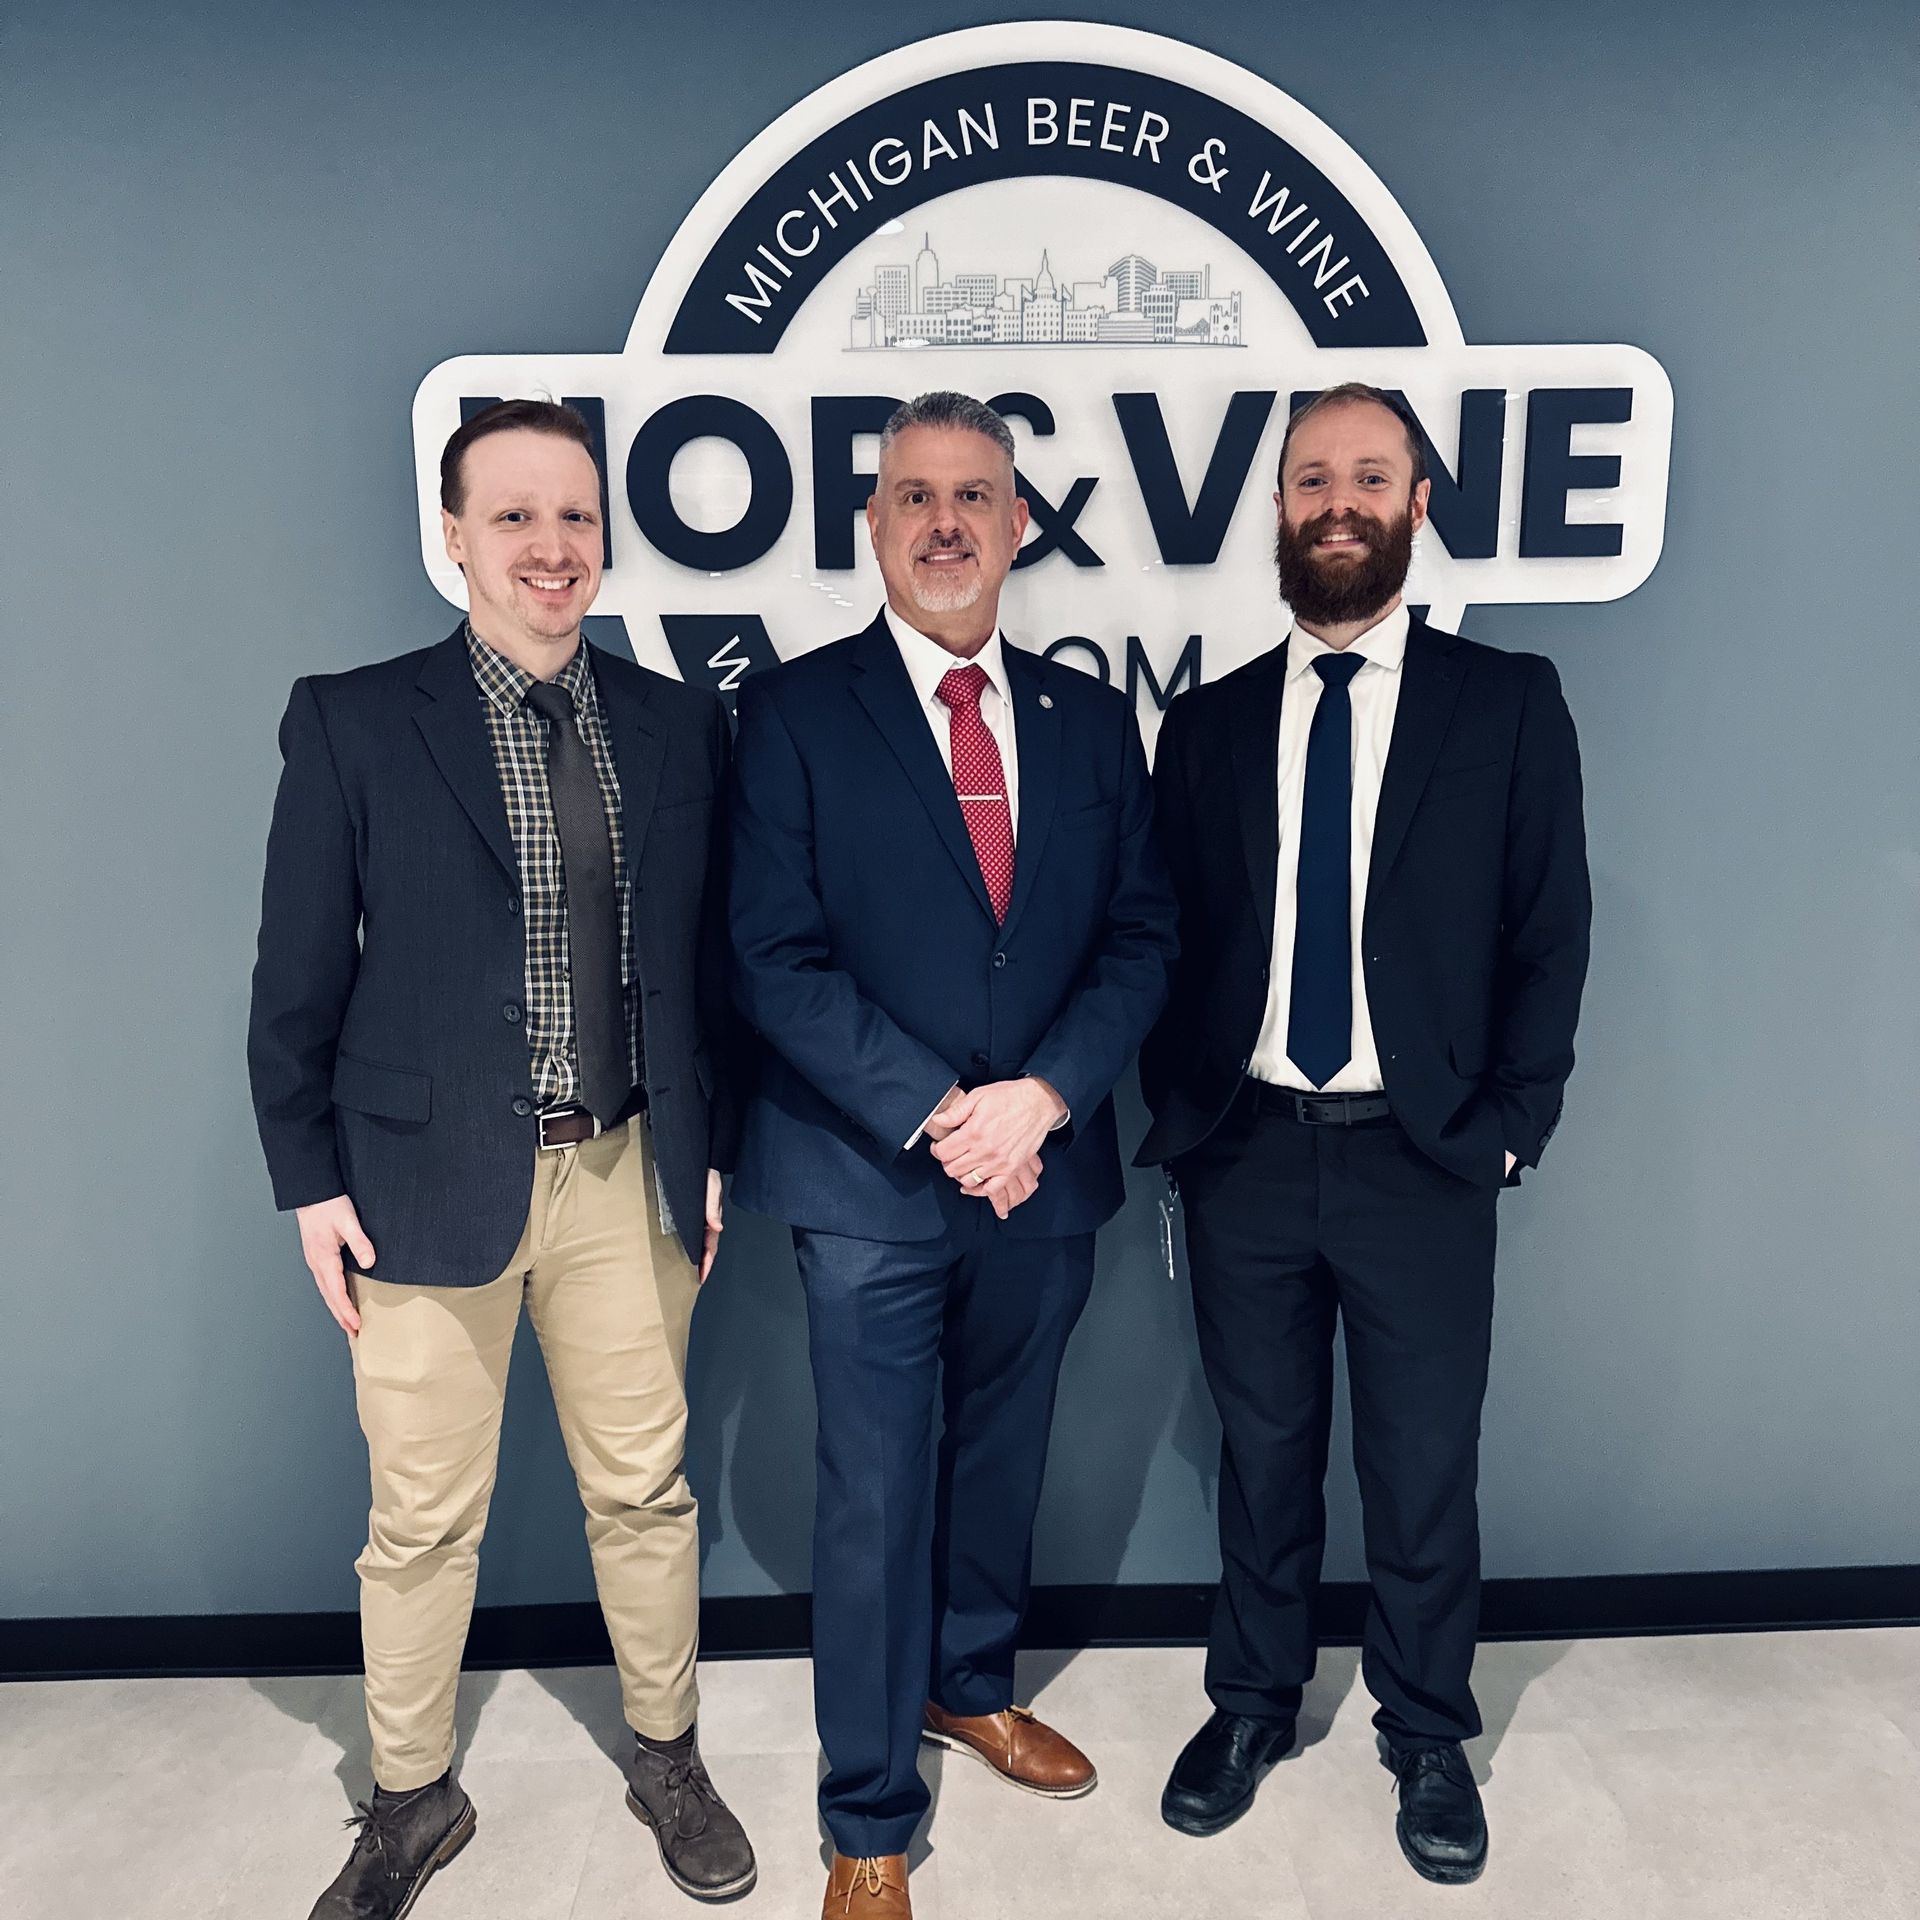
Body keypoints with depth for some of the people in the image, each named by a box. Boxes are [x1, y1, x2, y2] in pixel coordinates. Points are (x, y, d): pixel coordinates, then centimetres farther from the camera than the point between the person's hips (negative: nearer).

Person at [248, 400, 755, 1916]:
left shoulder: (681, 726, 4)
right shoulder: (350, 722, -3)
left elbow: (710, 959, 8)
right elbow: (299, 979, 0)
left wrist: (712, 1152, 7)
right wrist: (310, 1178, -1)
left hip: (628, 1175, 2)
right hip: (430, 1181, -1)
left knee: (646, 1490, 15)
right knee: (424, 1519, 12)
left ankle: (668, 1760, 38)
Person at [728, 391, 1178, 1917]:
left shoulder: (1091, 718, 6)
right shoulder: (795, 709, -4)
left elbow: (1142, 936, 2)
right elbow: (780, 958, -10)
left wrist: (1039, 1097, -13)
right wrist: (939, 1118, -17)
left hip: (1044, 1173, 4)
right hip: (871, 1180, -3)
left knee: (1003, 1458, 21)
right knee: (877, 1497, 6)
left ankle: (972, 1687, 47)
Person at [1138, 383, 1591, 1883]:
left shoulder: (1509, 703, 1)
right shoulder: (1207, 723, 6)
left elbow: (1551, 934, 0)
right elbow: (1167, 940, 7)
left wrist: (1509, 1127, -6)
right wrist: (1176, 1110, -2)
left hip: (1422, 1158, -1)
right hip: (1244, 1154, 2)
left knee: (1426, 1472, 11)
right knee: (1262, 1454, 16)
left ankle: (1429, 1735, 34)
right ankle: (1256, 1702, 37)